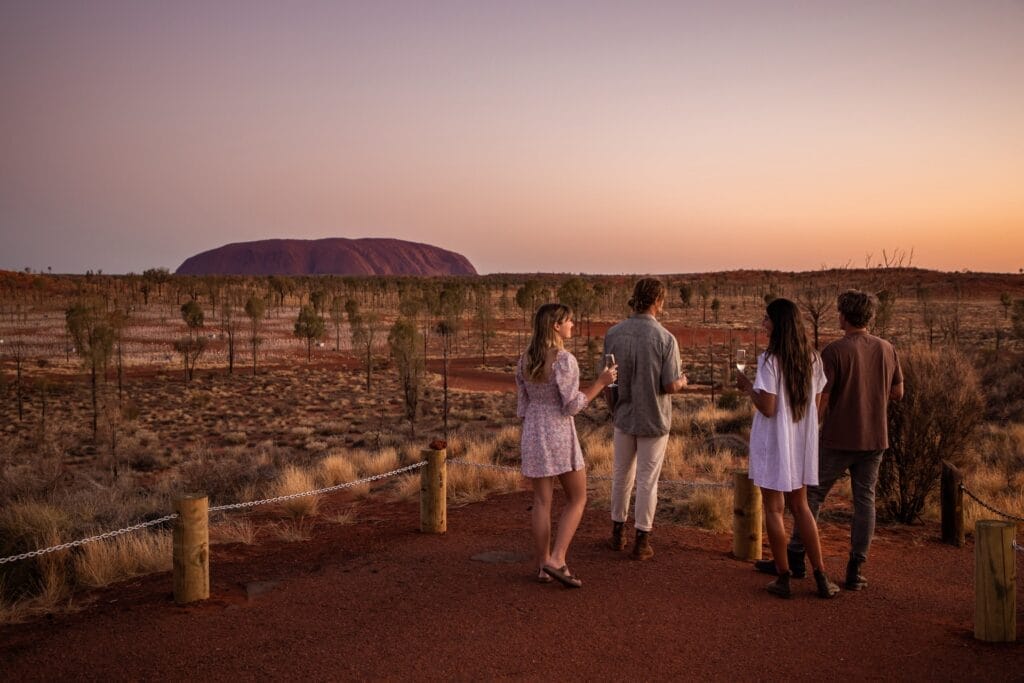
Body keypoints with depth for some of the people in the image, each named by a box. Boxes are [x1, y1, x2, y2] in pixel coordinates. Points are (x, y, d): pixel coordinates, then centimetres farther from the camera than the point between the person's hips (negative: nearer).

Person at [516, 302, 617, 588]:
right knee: (577, 499, 8)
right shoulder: (565, 360, -16)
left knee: (542, 501, 10)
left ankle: (544, 566, 14)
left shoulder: (525, 359, 5)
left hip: (533, 433, 6)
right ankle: (557, 559, -2)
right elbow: (571, 406, -16)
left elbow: (523, 404, 9)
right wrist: (600, 383, -7)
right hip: (559, 433, -6)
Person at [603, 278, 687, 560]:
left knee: (622, 475, 19)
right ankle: (641, 542, 16)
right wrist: (682, 381, 6)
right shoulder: (665, 338, -17)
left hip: (624, 416, 3)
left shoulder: (613, 333, -8)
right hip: (654, 419, -3)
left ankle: (618, 533, 30)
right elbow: (670, 386, -17)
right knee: (647, 481, 7)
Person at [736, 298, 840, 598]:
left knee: (774, 509, 6)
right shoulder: (813, 359, 2)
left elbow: (767, 408, -20)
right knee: (800, 506, 17)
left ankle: (784, 578, 11)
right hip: (802, 442, 6)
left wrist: (747, 386, -5)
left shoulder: (769, 360, -17)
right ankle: (821, 577, 16)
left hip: (773, 442, -6)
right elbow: (815, 402, 8)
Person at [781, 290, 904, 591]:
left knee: (813, 494, 10)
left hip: (839, 439, -4)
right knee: (865, 500, 8)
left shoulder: (834, 351, -13)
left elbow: (821, 399, -13)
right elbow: (898, 393, 11)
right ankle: (855, 570, 9)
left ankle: (796, 555, 18)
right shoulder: (887, 349, 3)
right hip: (875, 438, 4)